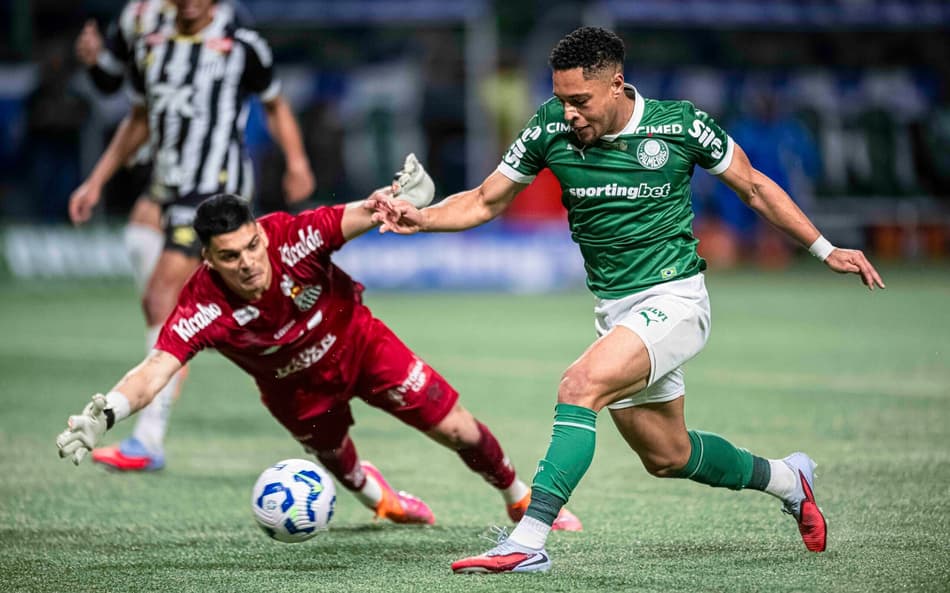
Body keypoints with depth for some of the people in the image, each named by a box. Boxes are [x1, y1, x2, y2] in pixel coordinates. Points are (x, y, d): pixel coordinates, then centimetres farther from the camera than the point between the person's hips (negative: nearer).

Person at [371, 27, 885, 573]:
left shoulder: (680, 125, -12)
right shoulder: (551, 130, -6)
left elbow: (754, 187, 3)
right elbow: (485, 202, 4)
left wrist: (826, 250, 5)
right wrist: (421, 218, -14)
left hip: (673, 298, -5)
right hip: (615, 309, 5)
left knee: (581, 386, -29)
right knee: (666, 456, 14)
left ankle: (529, 542, -31)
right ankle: (786, 478, 42)